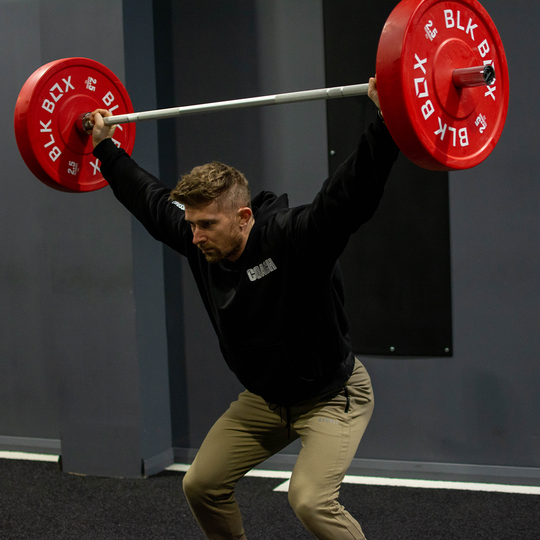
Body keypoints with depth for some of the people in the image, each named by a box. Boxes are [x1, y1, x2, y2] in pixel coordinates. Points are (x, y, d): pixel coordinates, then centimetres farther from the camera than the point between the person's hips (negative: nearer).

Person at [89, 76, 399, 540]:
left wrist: (388, 122, -52)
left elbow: (353, 193, -42)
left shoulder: (295, 239, -29)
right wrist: (105, 148, 10)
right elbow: (150, 199, 4)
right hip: (265, 397, 7)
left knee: (311, 501, -24)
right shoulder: (200, 243, -10)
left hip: (331, 395, -7)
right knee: (202, 484, 6)